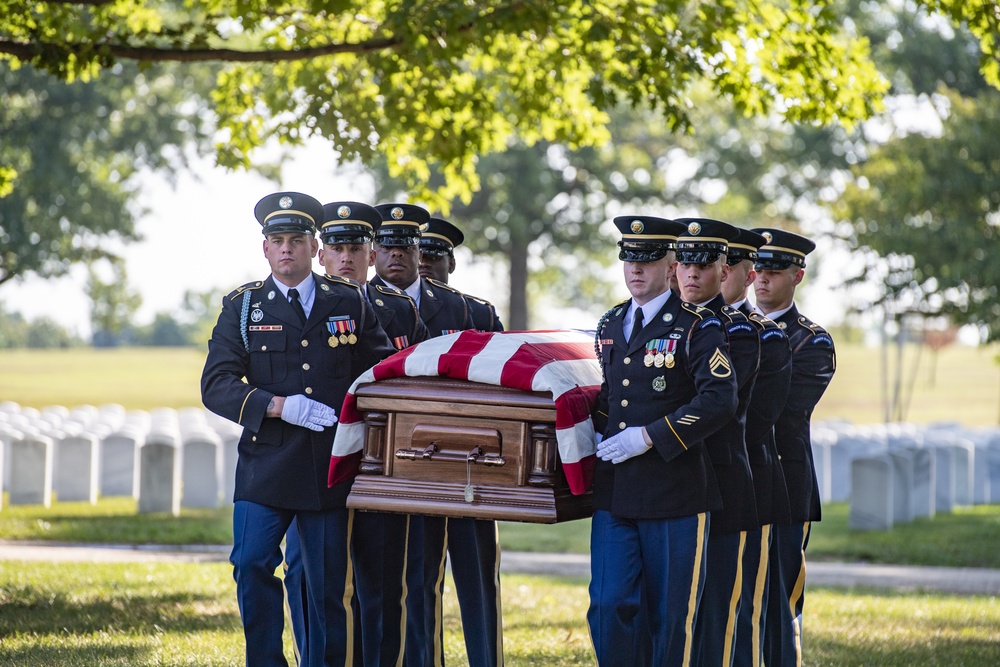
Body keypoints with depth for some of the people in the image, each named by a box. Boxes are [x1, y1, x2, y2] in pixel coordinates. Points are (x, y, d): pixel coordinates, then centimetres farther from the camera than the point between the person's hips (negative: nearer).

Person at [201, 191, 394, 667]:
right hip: (266, 464, -1)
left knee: (330, 585, 3)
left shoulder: (349, 302, 10)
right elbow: (216, 385, -2)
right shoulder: (243, 306, 6)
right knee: (251, 566, -12)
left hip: (331, 466, 1)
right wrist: (277, 406, -16)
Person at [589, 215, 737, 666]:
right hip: (614, 492, 5)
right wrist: (599, 434, 10)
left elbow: (719, 401, -17)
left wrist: (650, 437, -19)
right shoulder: (610, 326, 14)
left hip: (674, 491, -5)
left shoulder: (697, 327, -6)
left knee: (671, 613, 2)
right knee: (610, 606, -2)